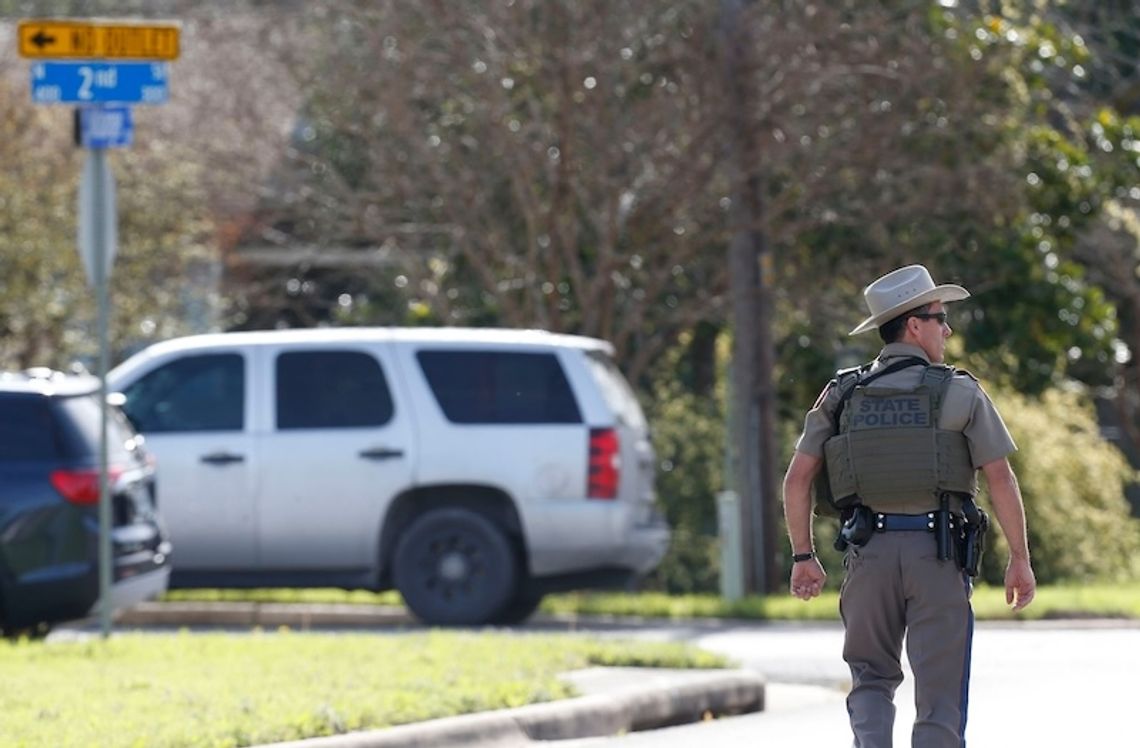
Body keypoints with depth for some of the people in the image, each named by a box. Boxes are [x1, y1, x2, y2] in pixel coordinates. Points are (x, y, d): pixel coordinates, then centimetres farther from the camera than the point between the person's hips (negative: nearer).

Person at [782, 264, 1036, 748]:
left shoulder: (843, 396, 8)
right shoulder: (960, 393, 0)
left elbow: (797, 479, 3)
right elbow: (1000, 479, -4)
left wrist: (802, 556, 11)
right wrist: (1020, 558, 3)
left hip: (869, 549, 2)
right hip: (938, 551, -2)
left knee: (872, 677, 16)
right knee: (939, 692, 3)